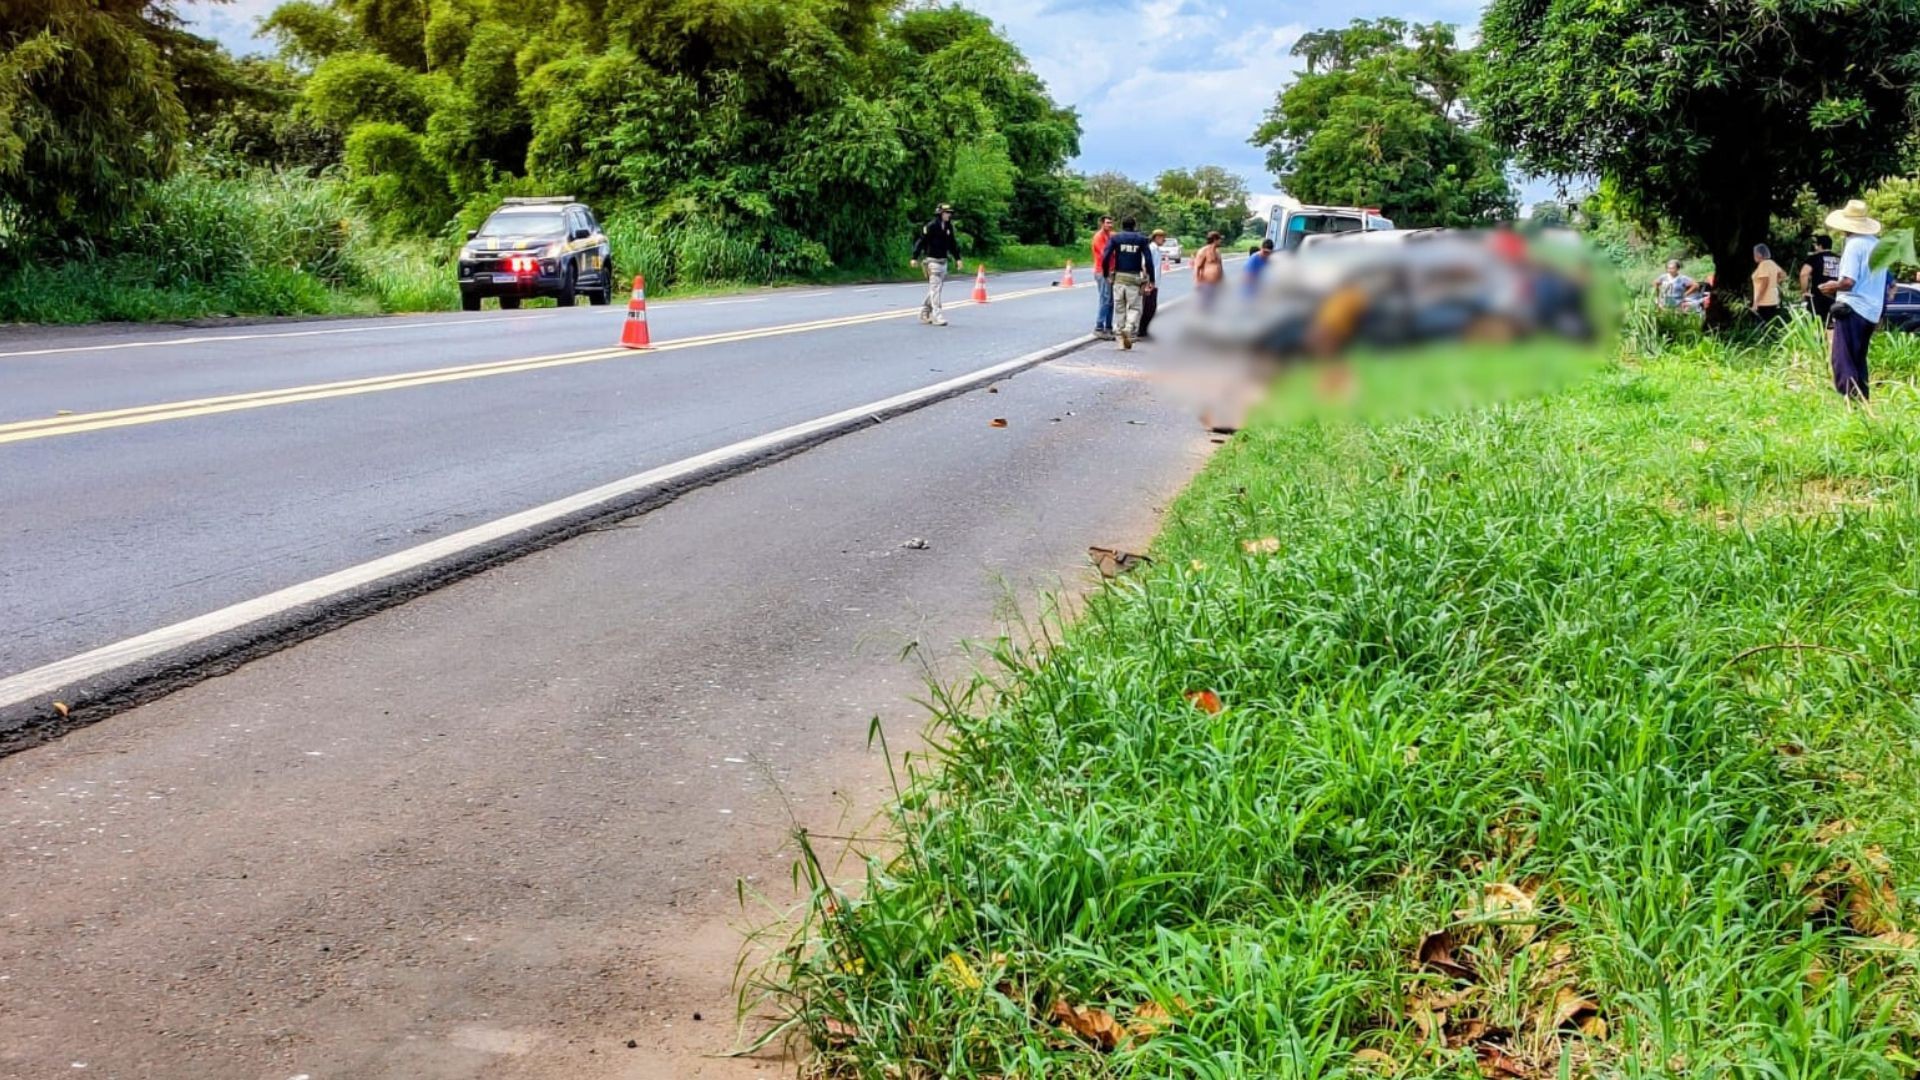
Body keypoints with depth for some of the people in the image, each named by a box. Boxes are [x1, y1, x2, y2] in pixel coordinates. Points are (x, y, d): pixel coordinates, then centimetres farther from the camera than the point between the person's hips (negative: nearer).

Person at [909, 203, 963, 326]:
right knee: (935, 289, -12)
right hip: (932, 261, -8)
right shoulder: (931, 226, -12)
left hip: (943, 262, 8)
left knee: (937, 289, 12)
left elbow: (952, 244, 19)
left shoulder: (948, 227, 10)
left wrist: (958, 258, 16)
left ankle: (924, 313, 22)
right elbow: (920, 241, -13)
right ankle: (936, 316, -15)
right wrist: (915, 258, -17)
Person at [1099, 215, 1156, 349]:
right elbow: (1148, 260, -3)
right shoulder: (1141, 239, 4)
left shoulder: (1114, 238, 4)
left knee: (1119, 308, 10)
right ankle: (1129, 328, -21)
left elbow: (1105, 257, -8)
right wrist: (1151, 279, 2)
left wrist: (1106, 274, 2)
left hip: (1118, 277, 1)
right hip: (1134, 278, -1)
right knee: (1134, 307, 4)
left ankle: (1119, 333, 10)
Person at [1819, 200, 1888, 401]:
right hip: (1872, 311, 9)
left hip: (1852, 309, -9)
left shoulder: (1854, 244, -14)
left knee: (1843, 360, -7)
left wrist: (1833, 286, -3)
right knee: (1858, 360, 19)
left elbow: (1848, 282, -21)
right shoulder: (1877, 244, 12)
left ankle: (1851, 399, -17)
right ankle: (1862, 400, 20)